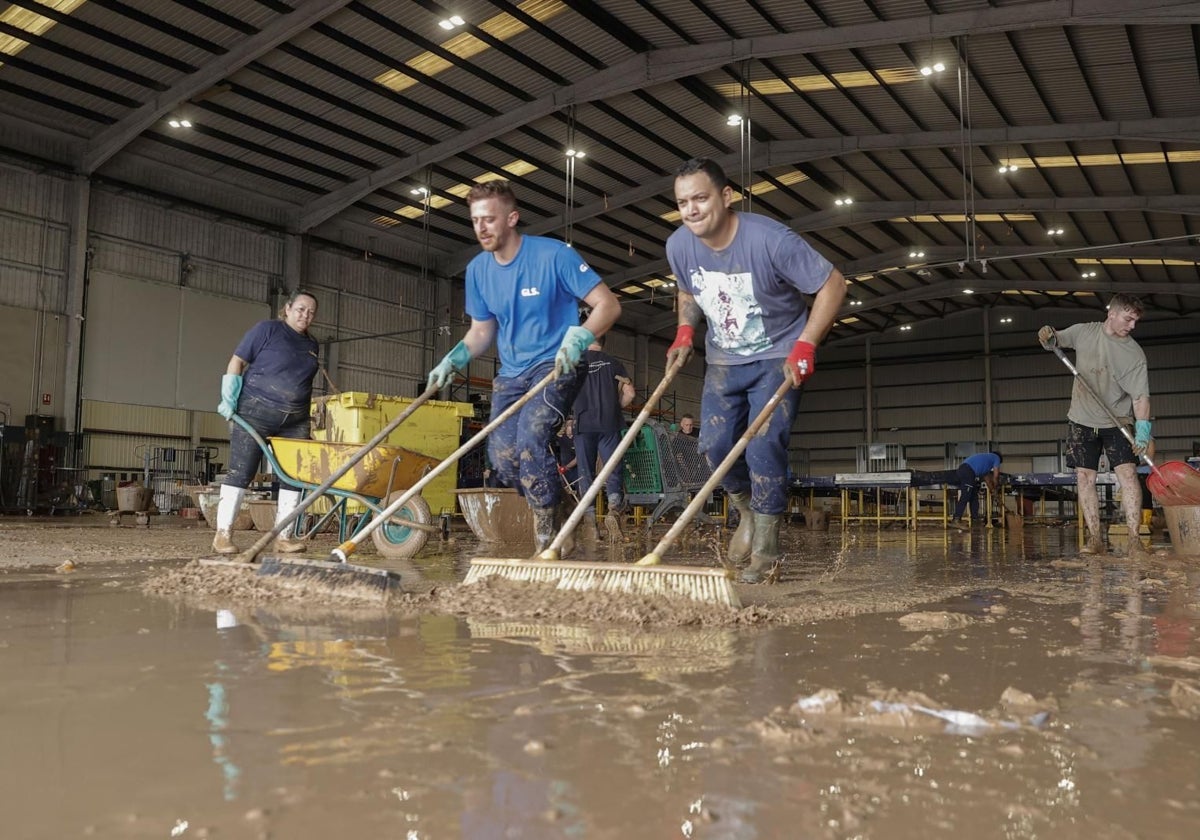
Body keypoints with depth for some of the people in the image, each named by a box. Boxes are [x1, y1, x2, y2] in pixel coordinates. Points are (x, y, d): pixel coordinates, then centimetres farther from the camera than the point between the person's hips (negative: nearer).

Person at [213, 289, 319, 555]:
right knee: (240, 472, -3)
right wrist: (228, 399, -10)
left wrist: (305, 417, 15)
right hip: (256, 411, -6)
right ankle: (223, 534, 4)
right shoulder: (267, 329, -2)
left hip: (295, 420, 6)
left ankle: (283, 536, 10)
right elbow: (237, 361, -3)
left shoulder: (312, 345, 15)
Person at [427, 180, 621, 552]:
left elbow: (608, 304, -13)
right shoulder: (478, 269, 4)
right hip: (510, 373, 6)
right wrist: (453, 360, -3)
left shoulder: (554, 255, -13)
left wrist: (578, 337, -31)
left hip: (555, 365, -6)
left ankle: (547, 541, -15)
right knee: (502, 457, -8)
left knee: (530, 438, -27)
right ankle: (552, 501, 19)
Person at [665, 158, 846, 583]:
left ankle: (765, 550, -4)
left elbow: (833, 284, -17)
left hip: (778, 357, -5)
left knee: (763, 446, -16)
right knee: (714, 445, -1)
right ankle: (748, 512, 28)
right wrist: (684, 333, -4)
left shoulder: (772, 240, -26)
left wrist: (805, 346, -23)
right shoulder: (678, 246, -10)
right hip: (723, 359, 5)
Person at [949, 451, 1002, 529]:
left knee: (974, 496, 17)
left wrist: (992, 490, 40)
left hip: (962, 468, 9)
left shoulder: (986, 458, 40)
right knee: (965, 497, -14)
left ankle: (975, 518, 20)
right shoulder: (996, 457, 19)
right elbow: (995, 476, 13)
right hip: (969, 471, -9)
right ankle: (956, 520, -22)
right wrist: (995, 488, 27)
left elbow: (986, 477, 39)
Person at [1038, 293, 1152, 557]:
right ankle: (1095, 538, 3)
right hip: (1082, 419, 2)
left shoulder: (1134, 353, -10)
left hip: (1117, 422, -2)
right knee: (1084, 477, -1)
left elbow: (1140, 395, -14)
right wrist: (1047, 337, -13)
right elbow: (1054, 342, 12)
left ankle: (1134, 540, -13)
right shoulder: (1084, 332, -4)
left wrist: (1143, 428, -28)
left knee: (1128, 472, -14)